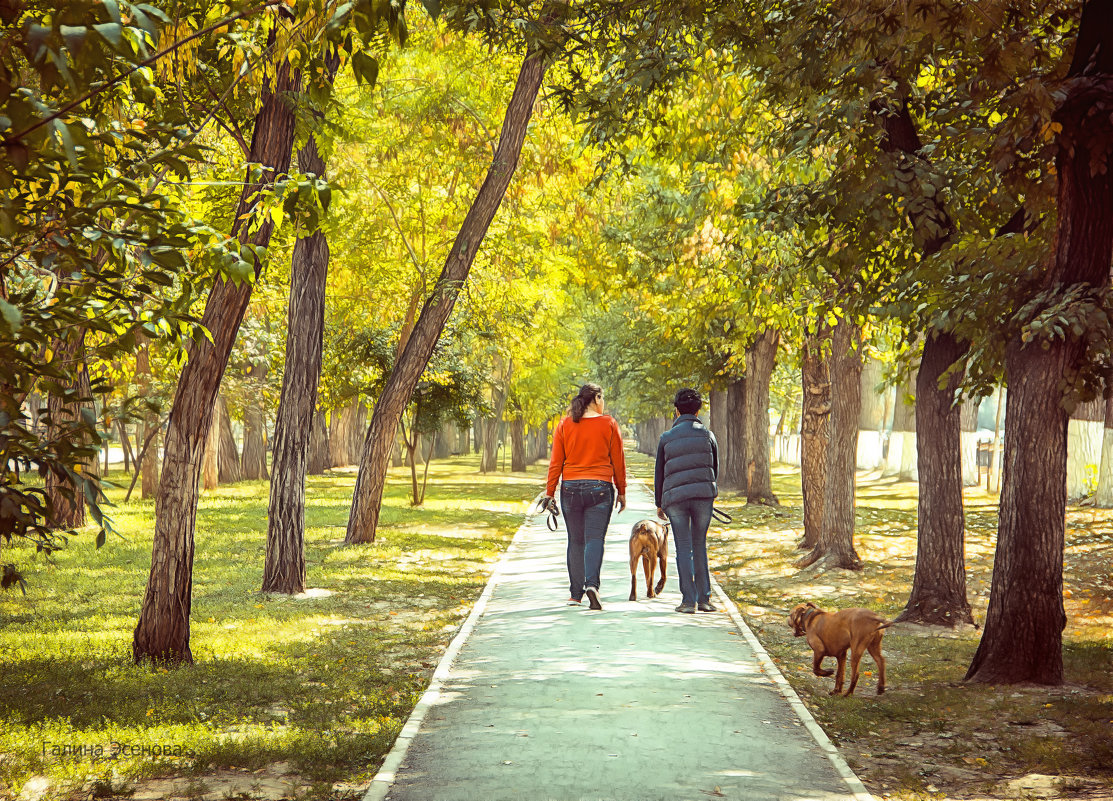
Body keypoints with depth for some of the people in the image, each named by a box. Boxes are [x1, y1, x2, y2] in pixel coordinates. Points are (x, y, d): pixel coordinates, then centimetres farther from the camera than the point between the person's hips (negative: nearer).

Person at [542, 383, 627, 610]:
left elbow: (555, 462, 3)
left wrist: (549, 492, 8)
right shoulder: (608, 424, -1)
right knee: (595, 539, -4)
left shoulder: (565, 425, 3)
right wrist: (621, 491, 11)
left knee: (575, 541, 10)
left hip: (571, 489, 2)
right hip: (599, 489, -2)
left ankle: (576, 593, 12)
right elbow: (618, 461, 2)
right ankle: (591, 584, -24)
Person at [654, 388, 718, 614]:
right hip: (704, 495, 1)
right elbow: (715, 468, 12)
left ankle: (688, 600, -3)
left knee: (683, 548, 3)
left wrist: (659, 504, 19)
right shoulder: (707, 435, 6)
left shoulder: (667, 438, 4)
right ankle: (704, 598, 8)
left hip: (675, 497, -1)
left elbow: (659, 473, 9)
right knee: (699, 546, 11)